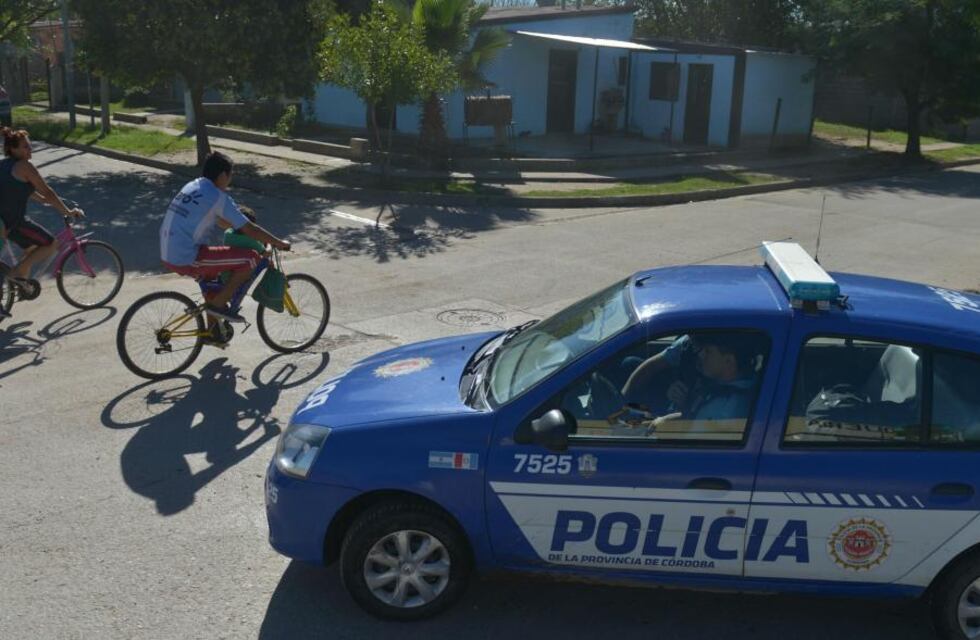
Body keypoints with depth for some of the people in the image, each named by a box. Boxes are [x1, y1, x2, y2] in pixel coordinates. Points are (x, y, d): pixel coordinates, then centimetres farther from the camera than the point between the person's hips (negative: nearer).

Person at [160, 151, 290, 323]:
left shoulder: (191, 187, 16)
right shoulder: (218, 197, -10)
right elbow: (249, 229, -7)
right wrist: (279, 243, 5)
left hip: (167, 256, 9)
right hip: (185, 260, -9)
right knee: (251, 258, -8)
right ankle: (218, 304, 3)